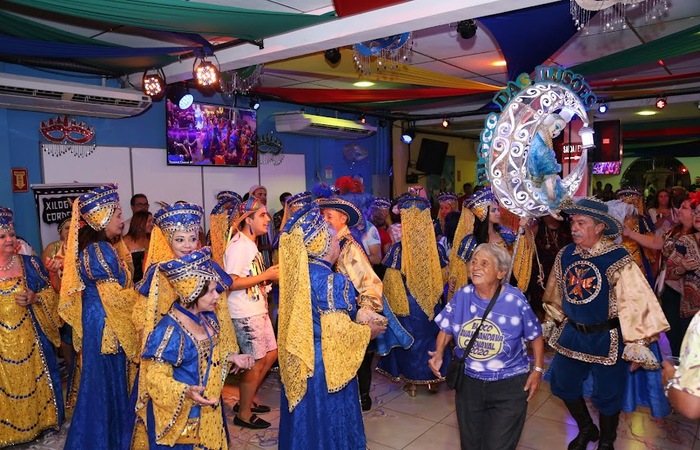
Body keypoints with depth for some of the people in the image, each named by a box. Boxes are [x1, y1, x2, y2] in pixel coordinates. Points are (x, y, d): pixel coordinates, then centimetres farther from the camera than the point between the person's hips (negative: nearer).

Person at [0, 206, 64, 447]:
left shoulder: (29, 263, -1)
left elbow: (50, 293, 4)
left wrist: (35, 298, -15)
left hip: (30, 338, 1)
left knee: (32, 379, 13)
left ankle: (38, 421, 32)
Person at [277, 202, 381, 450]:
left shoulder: (296, 273, -1)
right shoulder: (331, 280, -23)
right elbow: (338, 331, -23)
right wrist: (368, 330, -5)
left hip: (299, 362, 7)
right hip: (326, 363, -7)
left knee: (305, 419, 22)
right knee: (328, 419, 11)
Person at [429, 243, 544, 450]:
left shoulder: (516, 300, -16)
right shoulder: (462, 295, -9)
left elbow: (535, 336, -1)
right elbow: (447, 329, 2)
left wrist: (538, 369, -5)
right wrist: (439, 353, -13)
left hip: (509, 385, -3)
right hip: (468, 382, 3)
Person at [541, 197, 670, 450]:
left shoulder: (617, 259, -19)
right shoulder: (565, 255, -3)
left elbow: (636, 302, -18)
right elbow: (556, 295, 11)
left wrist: (637, 346, -16)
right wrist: (551, 324, 18)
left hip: (607, 340, -5)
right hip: (571, 334, 5)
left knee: (607, 395, 10)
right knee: (562, 384, 15)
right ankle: (586, 429, 43)